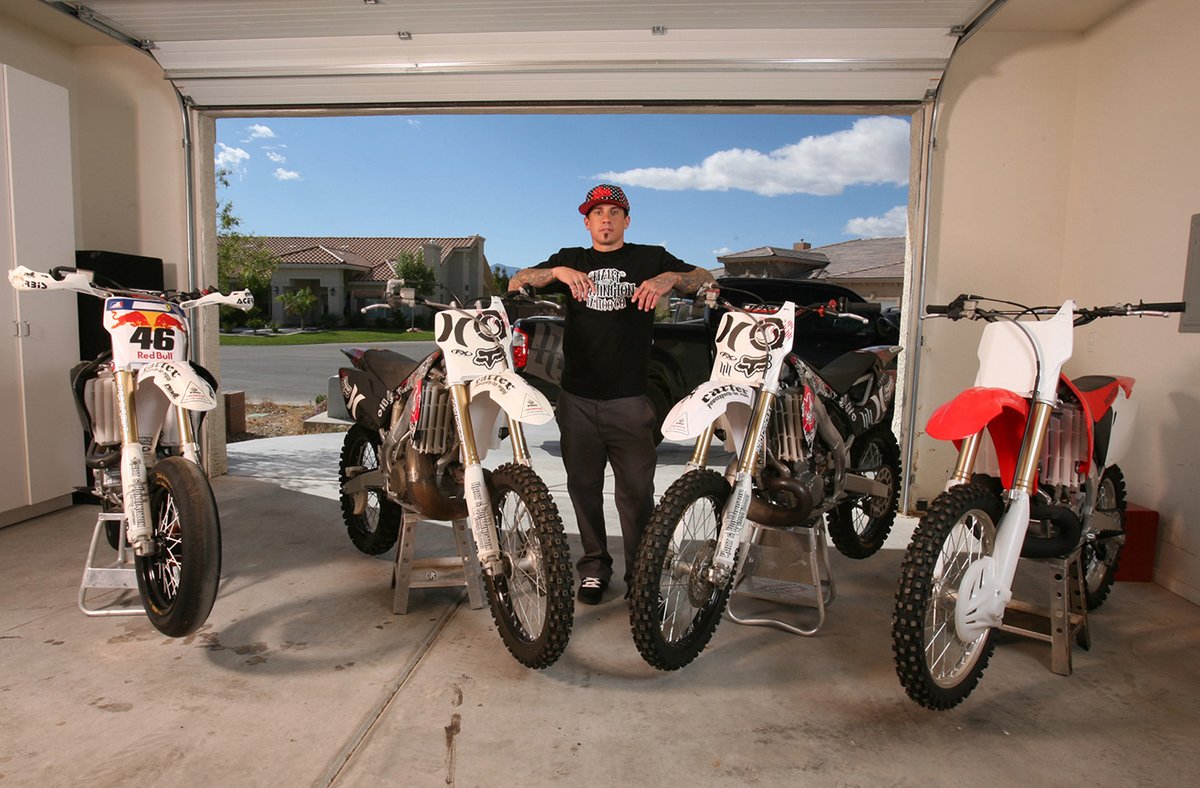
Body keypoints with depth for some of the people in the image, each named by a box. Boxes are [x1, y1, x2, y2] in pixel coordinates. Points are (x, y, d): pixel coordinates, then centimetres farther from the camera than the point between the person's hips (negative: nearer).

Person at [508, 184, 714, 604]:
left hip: (630, 397, -2)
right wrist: (557, 272, -12)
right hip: (577, 397, 2)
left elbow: (707, 280, 5)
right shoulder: (570, 259, 15)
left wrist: (670, 278, -16)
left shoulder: (650, 258, 10)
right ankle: (594, 565, 24)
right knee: (584, 486, 9)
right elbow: (515, 282, 6)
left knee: (636, 491, -1)